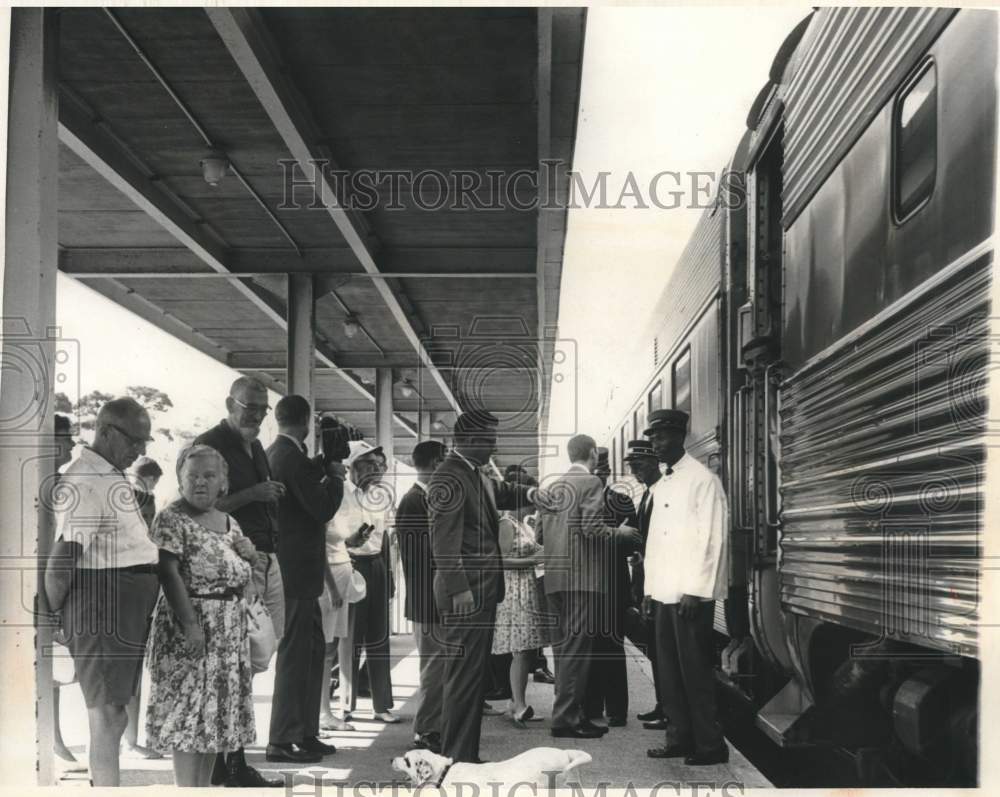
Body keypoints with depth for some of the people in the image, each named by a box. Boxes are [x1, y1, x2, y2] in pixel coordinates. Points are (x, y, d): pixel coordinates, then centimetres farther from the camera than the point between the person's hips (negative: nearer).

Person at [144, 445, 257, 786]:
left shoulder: (230, 523, 13)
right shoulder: (171, 520, -9)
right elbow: (169, 574, -18)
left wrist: (248, 556, 0)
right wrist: (190, 624, -24)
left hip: (230, 631, 7)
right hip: (192, 627, -7)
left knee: (217, 712, 11)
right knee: (189, 710, -5)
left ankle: (204, 786, 21)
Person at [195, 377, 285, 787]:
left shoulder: (256, 448, 21)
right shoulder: (209, 445, -6)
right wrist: (252, 494, -15)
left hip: (267, 560, 8)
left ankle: (233, 762, 15)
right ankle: (230, 765, -1)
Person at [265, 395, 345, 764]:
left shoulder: (273, 454, 10)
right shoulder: (293, 458, -18)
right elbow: (323, 509, -18)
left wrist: (324, 467, 13)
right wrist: (335, 477, -3)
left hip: (290, 569, 10)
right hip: (297, 571, -10)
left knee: (313, 649, 16)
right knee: (294, 654, -2)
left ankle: (305, 732, 23)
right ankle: (281, 741, 5)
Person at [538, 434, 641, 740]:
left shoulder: (554, 485, 14)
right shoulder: (591, 483, -7)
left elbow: (544, 529, 14)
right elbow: (592, 528, -17)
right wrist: (619, 533, -1)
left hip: (555, 577, 8)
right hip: (582, 577, -8)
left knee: (563, 646, 13)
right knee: (577, 648, -6)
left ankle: (569, 713, 18)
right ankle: (566, 718, -5)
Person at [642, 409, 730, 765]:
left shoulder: (703, 480, -8)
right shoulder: (659, 485, 14)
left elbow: (712, 538, -13)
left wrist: (695, 591, -17)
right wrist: (650, 588, 10)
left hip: (691, 593, -7)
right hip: (664, 591, 7)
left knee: (695, 669, -3)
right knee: (669, 669, 10)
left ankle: (710, 745, 6)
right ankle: (679, 739, 19)